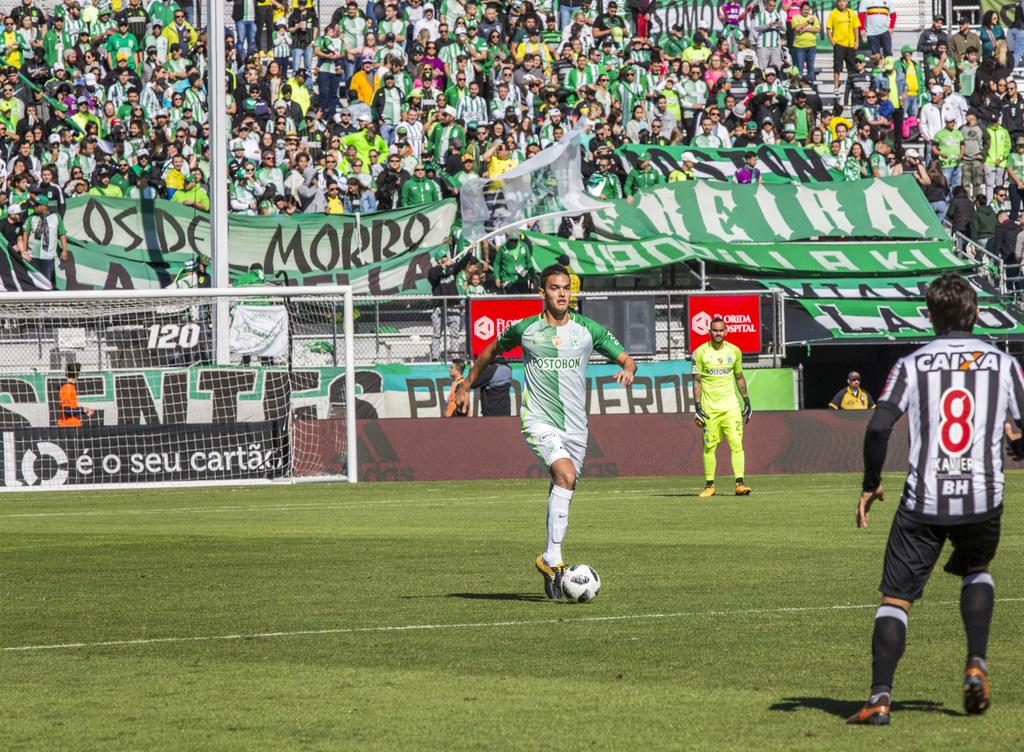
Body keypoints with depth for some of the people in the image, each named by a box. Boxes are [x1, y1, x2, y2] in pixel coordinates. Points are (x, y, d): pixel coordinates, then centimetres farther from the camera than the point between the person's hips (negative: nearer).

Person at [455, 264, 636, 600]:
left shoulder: (588, 329, 4)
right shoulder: (525, 329, 1)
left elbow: (626, 358, 8)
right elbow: (491, 351, 20)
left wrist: (627, 370, -15)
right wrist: (466, 386, 24)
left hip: (575, 426, 4)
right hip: (540, 421, -4)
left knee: (562, 492, 10)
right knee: (566, 475, -26)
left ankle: (549, 563, 25)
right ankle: (552, 559, -26)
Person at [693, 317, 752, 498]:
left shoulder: (734, 351, 7)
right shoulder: (700, 352, -1)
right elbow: (697, 382, 0)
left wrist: (747, 401, 13)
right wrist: (697, 407, -6)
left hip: (730, 406, 2)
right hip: (709, 408, -1)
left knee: (737, 443, -9)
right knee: (709, 446, 1)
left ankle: (740, 483, -11)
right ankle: (709, 485, 9)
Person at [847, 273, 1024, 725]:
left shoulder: (912, 365, 1)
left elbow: (879, 427, -9)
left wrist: (870, 485, 4)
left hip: (924, 501, -1)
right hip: (983, 500, 2)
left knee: (896, 598, 5)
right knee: (976, 570, 30)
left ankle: (880, 697, -7)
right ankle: (976, 665, 12)